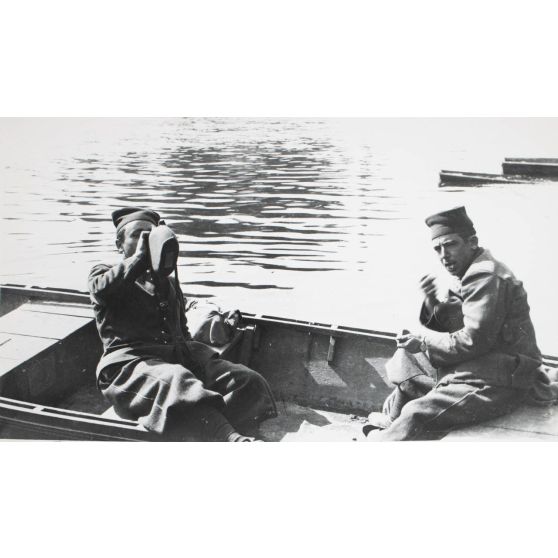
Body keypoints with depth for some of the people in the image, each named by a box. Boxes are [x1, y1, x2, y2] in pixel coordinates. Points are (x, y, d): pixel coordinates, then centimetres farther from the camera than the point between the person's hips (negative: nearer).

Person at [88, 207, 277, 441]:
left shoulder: (169, 282, 35)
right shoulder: (102, 273, 19)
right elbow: (101, 289, -8)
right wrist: (140, 256, -1)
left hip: (179, 353, 6)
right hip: (130, 359, -5)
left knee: (249, 381, -23)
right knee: (180, 385, -42)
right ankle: (235, 440, -63)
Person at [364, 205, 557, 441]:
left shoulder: (486, 277, -18)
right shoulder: (471, 274, 13)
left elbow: (472, 341, -22)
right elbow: (447, 328, 14)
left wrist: (423, 342, -12)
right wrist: (433, 301, -5)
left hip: (501, 384, -11)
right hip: (473, 366, 11)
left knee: (417, 414, -22)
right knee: (406, 361, 14)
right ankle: (390, 423, 22)